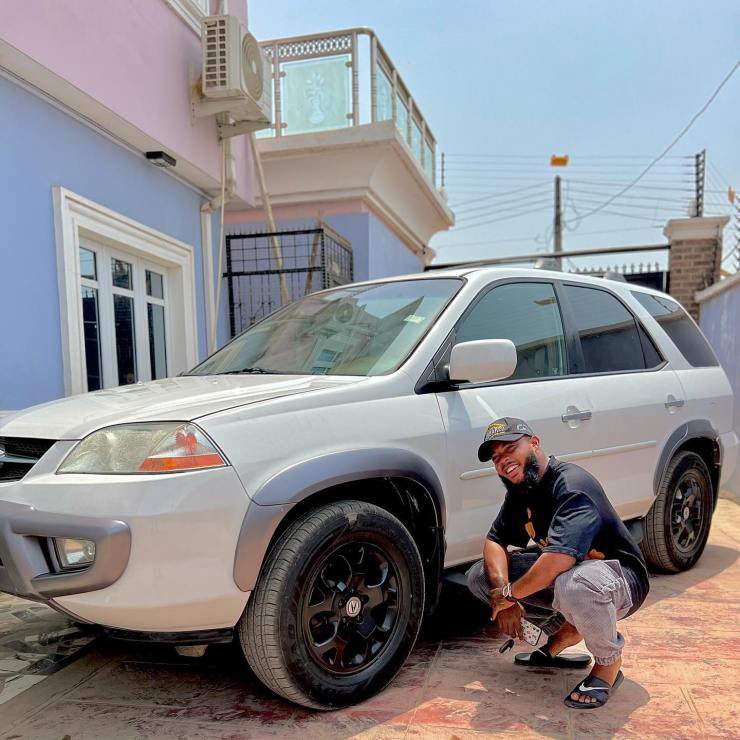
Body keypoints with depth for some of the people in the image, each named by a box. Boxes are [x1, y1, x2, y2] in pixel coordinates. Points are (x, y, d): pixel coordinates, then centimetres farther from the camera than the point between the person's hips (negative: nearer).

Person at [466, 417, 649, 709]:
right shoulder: (520, 491, 0)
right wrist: (501, 589, -18)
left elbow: (559, 559, -39)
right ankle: (565, 631, 8)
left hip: (621, 581, -8)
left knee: (574, 583, -43)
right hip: (559, 574, 8)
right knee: (479, 576, -3)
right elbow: (495, 541, 1)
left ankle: (609, 661, -11)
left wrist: (509, 594, -25)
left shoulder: (572, 485, -28)